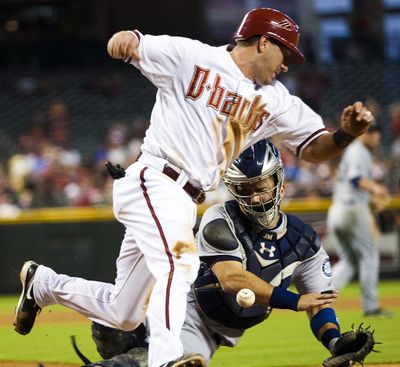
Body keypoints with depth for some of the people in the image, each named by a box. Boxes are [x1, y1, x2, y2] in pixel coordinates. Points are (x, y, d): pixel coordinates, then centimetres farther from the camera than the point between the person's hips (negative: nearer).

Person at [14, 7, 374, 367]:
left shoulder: (274, 100, 12)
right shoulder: (192, 57, -4)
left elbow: (314, 147, 10)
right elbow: (132, 46, -2)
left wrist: (347, 133, -12)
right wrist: (124, 38, -28)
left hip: (184, 203, 8)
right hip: (153, 181, -8)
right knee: (179, 261, -33)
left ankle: (43, 283, 35)